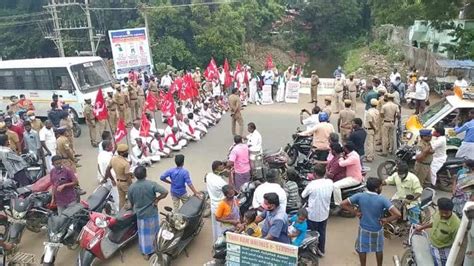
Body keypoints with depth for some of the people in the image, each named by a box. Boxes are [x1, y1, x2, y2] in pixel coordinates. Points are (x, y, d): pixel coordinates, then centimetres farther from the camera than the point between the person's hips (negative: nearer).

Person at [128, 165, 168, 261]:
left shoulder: (131, 187, -11)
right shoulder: (152, 184, -19)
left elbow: (131, 203, 2)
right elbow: (165, 192, -28)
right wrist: (156, 199, -13)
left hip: (140, 214, 1)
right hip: (152, 213, -1)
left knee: (143, 234, 17)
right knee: (153, 232, 20)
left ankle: (146, 253, 28)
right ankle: (155, 250, 37)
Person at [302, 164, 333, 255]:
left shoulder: (312, 184, -26)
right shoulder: (330, 183, -12)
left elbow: (303, 195, -11)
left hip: (313, 214, -5)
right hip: (324, 213, 5)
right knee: (322, 232, 23)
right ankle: (321, 250, 39)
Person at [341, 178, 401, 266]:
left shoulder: (360, 196, -17)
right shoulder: (382, 199, -23)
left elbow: (343, 204, -17)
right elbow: (398, 214, -29)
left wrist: (355, 212, -8)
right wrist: (386, 220, -13)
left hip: (363, 229, 1)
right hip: (377, 230, -1)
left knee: (362, 249, 22)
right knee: (379, 249, 25)